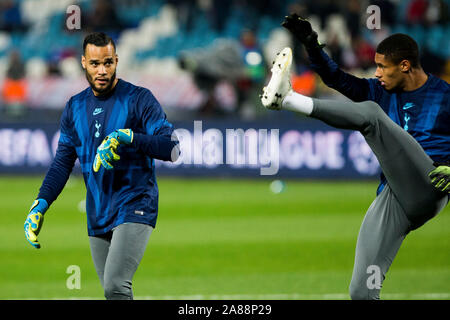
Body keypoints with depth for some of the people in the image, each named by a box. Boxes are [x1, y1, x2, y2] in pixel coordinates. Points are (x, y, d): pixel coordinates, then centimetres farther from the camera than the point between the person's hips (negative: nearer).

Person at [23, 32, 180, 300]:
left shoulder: (139, 99, -5)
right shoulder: (75, 107, 11)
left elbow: (172, 148, -13)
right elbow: (63, 162, 13)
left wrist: (127, 137, -26)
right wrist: (41, 205, 0)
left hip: (134, 210, -6)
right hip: (97, 215, 6)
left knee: (116, 286, -22)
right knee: (112, 290, 6)